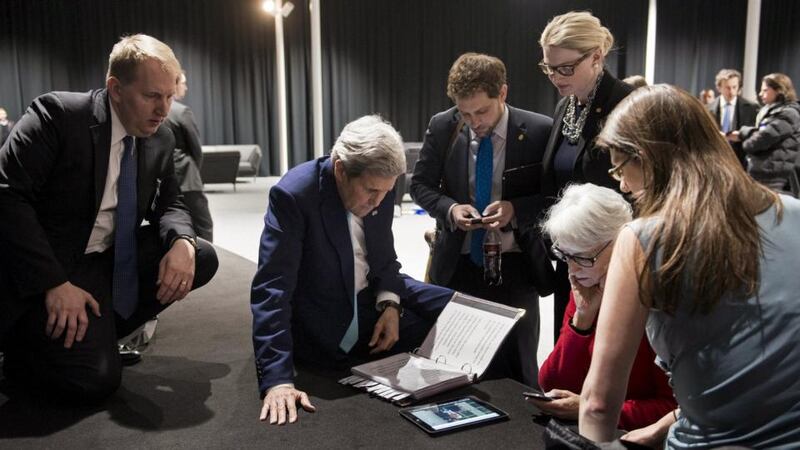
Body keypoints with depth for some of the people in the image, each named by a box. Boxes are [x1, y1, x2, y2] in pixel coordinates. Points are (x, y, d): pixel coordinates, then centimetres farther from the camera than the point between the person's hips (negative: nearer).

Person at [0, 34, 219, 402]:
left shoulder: (161, 139, 4)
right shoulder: (58, 113, -15)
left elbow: (168, 205, 10)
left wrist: (182, 242, -15)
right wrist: (54, 283, -25)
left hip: (111, 261, 7)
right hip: (46, 267, -7)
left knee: (201, 258, -7)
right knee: (95, 378, -23)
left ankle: (96, 333, 2)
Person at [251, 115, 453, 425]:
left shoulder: (377, 189, -7)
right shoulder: (293, 194, -26)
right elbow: (271, 290, -30)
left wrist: (390, 303, -12)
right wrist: (277, 379, -36)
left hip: (376, 299, 6)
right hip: (329, 329, -6)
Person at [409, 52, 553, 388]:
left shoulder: (539, 131, -10)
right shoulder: (442, 127, -3)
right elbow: (420, 184, 5)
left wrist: (516, 209, -20)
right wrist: (450, 208, -15)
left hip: (515, 270, -2)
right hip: (457, 266, 2)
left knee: (514, 369, 9)